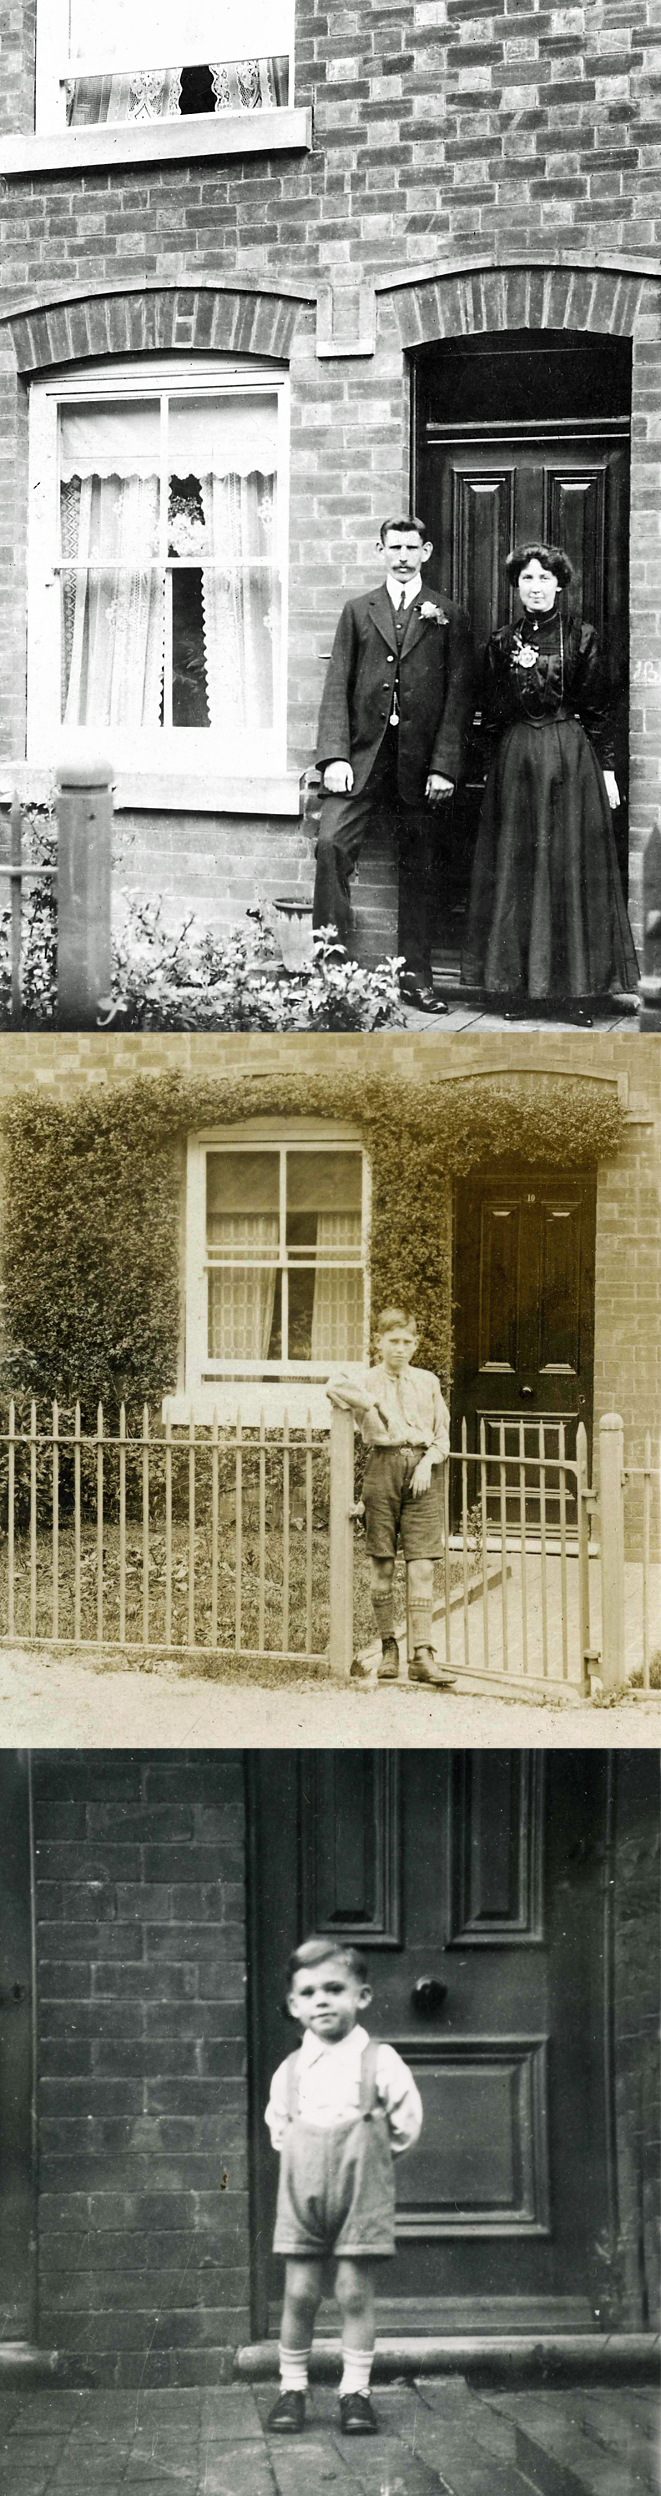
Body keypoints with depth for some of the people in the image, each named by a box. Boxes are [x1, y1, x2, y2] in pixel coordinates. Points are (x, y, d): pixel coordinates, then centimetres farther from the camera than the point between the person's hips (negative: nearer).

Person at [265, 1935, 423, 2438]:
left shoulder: (380, 2062, -4)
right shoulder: (290, 2070, 4)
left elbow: (406, 2122, 2)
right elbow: (278, 2125, 18)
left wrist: (375, 2155, 6)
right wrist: (301, 2158, 9)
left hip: (362, 2192, -2)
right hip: (303, 2191, 2)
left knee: (356, 2292, 0)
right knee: (299, 2293, 2)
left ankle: (356, 2391, 9)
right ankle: (292, 2388, 14)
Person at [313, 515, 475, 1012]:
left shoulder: (449, 617, 9)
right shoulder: (358, 611, 13)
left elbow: (459, 695, 3)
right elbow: (337, 687, 6)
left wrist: (444, 766, -7)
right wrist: (334, 755, -7)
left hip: (421, 765, 0)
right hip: (363, 756, 0)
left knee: (419, 870, 5)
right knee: (331, 845, -18)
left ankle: (417, 978, 12)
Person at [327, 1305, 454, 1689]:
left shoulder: (428, 1382, 14)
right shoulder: (367, 1383, 7)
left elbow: (443, 1435, 14)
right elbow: (335, 1388, -16)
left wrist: (428, 1462, -5)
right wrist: (376, 1405, -13)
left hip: (422, 1471, 1)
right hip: (383, 1468, -1)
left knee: (422, 1566, -6)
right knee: (383, 1565, 2)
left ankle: (423, 1656, -9)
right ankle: (389, 1648, 13)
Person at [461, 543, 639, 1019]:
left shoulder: (581, 636, 1)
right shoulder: (502, 642, 9)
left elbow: (598, 708, 1)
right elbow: (491, 712, 12)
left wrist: (607, 768, -2)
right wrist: (493, 760, -1)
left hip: (571, 756, -3)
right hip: (515, 760, 3)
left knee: (571, 866, -2)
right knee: (516, 867, 3)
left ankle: (580, 985, 1)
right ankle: (516, 980, 8)